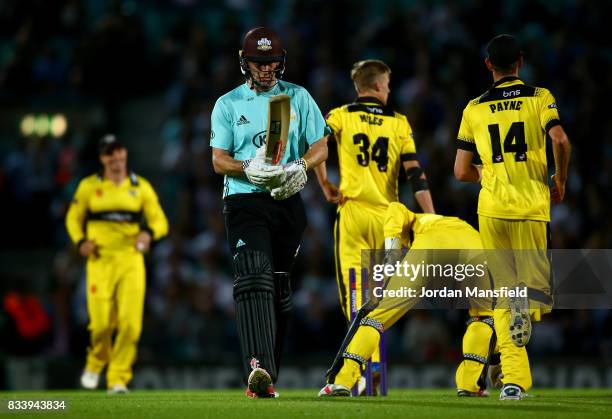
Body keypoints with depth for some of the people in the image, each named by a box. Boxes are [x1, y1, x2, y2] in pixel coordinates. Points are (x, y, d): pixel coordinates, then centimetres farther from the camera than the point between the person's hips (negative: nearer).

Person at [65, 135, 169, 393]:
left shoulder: (141, 187, 8)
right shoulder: (89, 187, 7)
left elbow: (160, 221, 7)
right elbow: (73, 218, 15)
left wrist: (149, 233, -16)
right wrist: (80, 242, -4)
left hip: (131, 259, 1)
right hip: (100, 260, -1)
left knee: (130, 321, -10)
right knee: (101, 322, -9)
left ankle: (118, 379, 0)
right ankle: (96, 363, 22)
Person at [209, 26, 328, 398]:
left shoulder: (298, 98, 11)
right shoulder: (228, 104, 8)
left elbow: (321, 146, 8)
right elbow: (219, 160, 3)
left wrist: (300, 166, -14)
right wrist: (248, 168, -18)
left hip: (288, 201, 2)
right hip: (245, 201, -2)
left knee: (279, 287, 6)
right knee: (254, 279, -21)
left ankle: (267, 374, 14)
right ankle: (259, 371, -36)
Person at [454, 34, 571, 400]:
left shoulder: (474, 109, 7)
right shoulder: (540, 98, 3)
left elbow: (462, 172, 6)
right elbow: (560, 140, -14)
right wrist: (560, 181, 2)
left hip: (492, 207, 1)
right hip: (532, 205, -1)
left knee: (503, 295, 6)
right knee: (538, 284, 11)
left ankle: (514, 380, -5)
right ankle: (529, 301, -26)